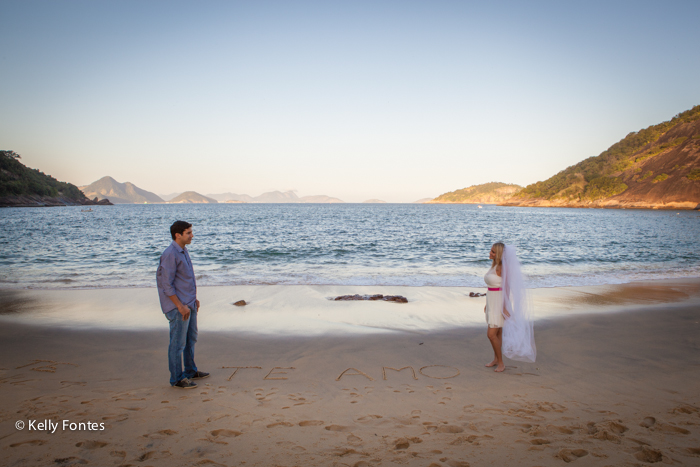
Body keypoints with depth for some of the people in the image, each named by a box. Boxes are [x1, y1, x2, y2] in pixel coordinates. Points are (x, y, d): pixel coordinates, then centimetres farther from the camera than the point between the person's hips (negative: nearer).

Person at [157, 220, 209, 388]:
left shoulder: (183, 251, 12)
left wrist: (194, 298, 19)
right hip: (178, 307, -10)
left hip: (189, 304, 10)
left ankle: (190, 371, 33)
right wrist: (180, 306, -20)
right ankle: (177, 379, 10)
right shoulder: (170, 255, -18)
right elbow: (167, 285, -20)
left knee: (191, 339, 19)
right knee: (178, 343, 0)